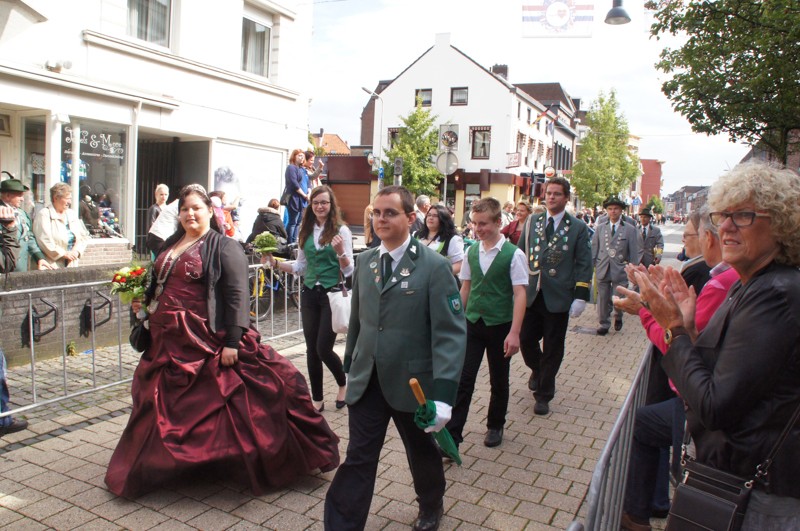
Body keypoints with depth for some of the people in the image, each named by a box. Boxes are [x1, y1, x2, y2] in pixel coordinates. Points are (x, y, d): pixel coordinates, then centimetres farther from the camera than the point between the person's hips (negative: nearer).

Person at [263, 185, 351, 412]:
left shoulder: (341, 230, -7)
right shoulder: (306, 231, 8)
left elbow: (348, 270, -8)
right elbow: (300, 266, 15)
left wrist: (340, 252, -26)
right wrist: (275, 263, 2)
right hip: (309, 293, 5)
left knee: (323, 348, -5)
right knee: (311, 348, 9)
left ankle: (343, 382, 25)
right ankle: (317, 400, 22)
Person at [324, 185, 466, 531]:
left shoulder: (434, 266, -13)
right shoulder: (364, 261, 4)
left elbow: (450, 333, -17)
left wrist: (443, 395, -23)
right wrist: (349, 365, 16)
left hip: (412, 383, -2)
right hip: (366, 383, 3)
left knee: (422, 453, 21)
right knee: (358, 460, 4)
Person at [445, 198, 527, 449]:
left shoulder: (513, 254, -12)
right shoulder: (471, 252, 1)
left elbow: (520, 294, -13)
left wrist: (514, 333, -18)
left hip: (499, 325, -3)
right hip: (472, 323, 3)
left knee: (498, 381, 14)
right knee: (463, 379, -1)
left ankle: (495, 426, 34)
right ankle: (451, 436, 5)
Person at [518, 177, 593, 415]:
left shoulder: (578, 228, -1)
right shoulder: (532, 222, 8)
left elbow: (584, 265, -2)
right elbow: (520, 254, 11)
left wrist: (580, 297, -9)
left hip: (558, 297, -2)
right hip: (530, 294, 3)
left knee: (552, 348, 7)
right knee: (526, 341, 8)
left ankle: (543, 395, 23)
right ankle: (537, 370, 41)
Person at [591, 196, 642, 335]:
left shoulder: (630, 229, 1)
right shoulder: (600, 227, 8)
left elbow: (635, 252, 1)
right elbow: (594, 248, 9)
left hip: (620, 270, -2)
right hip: (602, 269, 2)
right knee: (603, 299, 6)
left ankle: (618, 317, 31)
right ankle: (604, 324, 21)